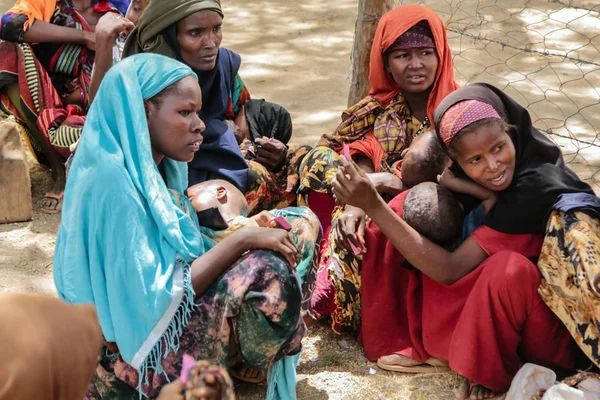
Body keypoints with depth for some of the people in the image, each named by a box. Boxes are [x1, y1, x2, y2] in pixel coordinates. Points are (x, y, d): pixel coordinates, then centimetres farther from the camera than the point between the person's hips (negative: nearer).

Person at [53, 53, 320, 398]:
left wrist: (247, 233, -4)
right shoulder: (113, 183, -26)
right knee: (267, 272, -20)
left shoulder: (153, 167, 2)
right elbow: (155, 299, -28)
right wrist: (242, 240, -24)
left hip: (173, 315, 9)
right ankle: (249, 367, 7)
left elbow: (178, 253, 8)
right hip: (133, 346, -9)